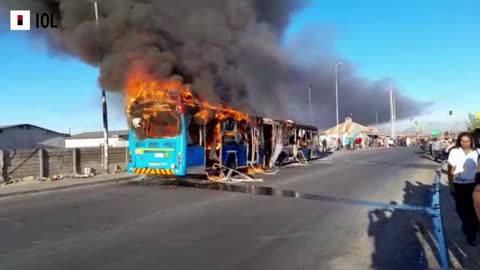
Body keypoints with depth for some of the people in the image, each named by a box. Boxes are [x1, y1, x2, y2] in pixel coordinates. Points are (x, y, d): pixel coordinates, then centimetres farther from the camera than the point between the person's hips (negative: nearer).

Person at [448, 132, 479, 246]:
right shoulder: (454, 152, -6)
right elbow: (450, 170, -3)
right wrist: (451, 185, -6)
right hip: (458, 185, 0)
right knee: (461, 208, 11)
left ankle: (471, 234, 17)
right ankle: (467, 226, 37)